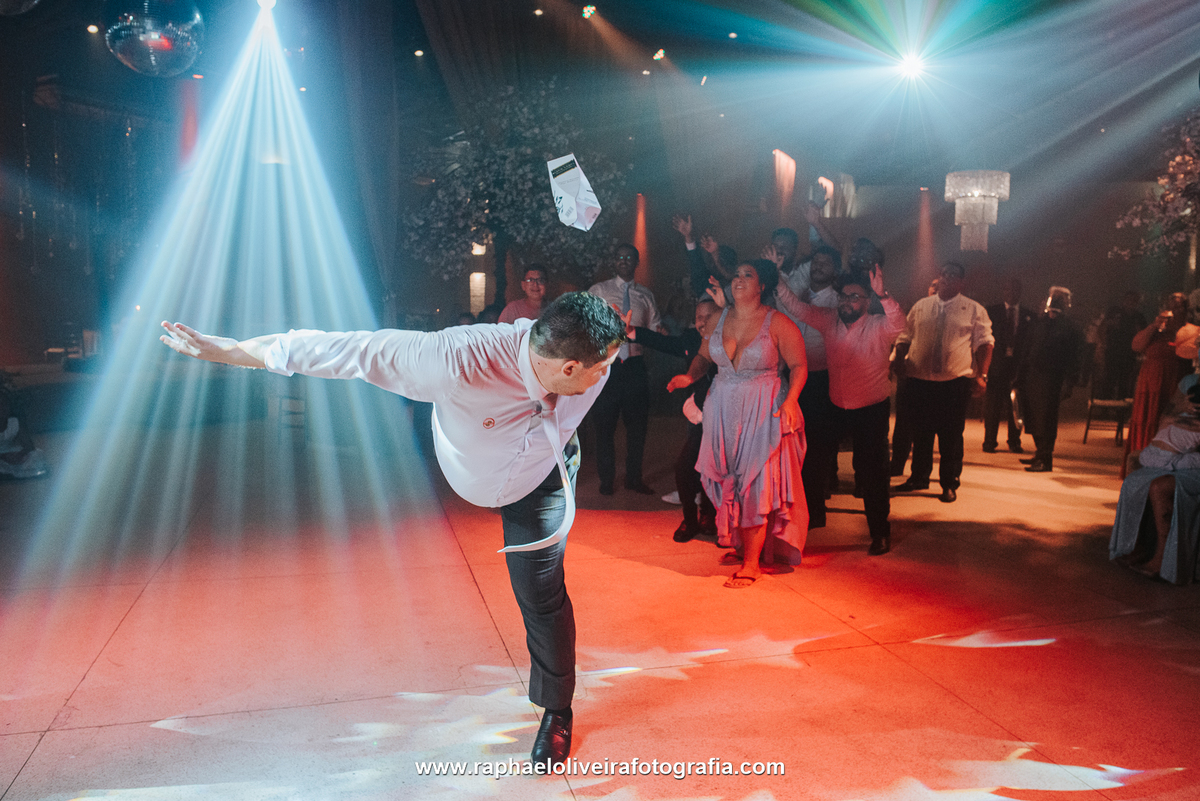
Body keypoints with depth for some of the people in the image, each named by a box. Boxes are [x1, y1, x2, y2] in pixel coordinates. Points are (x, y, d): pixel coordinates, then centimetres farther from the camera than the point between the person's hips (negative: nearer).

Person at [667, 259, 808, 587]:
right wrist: (690, 376, -2)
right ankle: (744, 544, 24)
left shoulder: (779, 324, -7)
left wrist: (789, 402, -20)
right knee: (728, 482, 6)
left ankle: (751, 562, 3)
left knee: (757, 485, -5)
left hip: (763, 412, -4)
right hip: (723, 410, 5)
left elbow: (799, 366, -6)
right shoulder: (720, 319, 7)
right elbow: (704, 355, 17)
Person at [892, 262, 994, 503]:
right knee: (920, 433, 11)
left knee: (951, 437, 1)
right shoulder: (920, 307, 13)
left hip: (955, 382, -3)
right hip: (920, 381, 3)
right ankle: (919, 477, 26)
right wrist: (899, 364, 2)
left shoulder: (975, 310, 5)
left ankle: (949, 484, 14)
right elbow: (904, 339, 16)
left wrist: (981, 375, -11)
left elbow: (984, 344, 0)